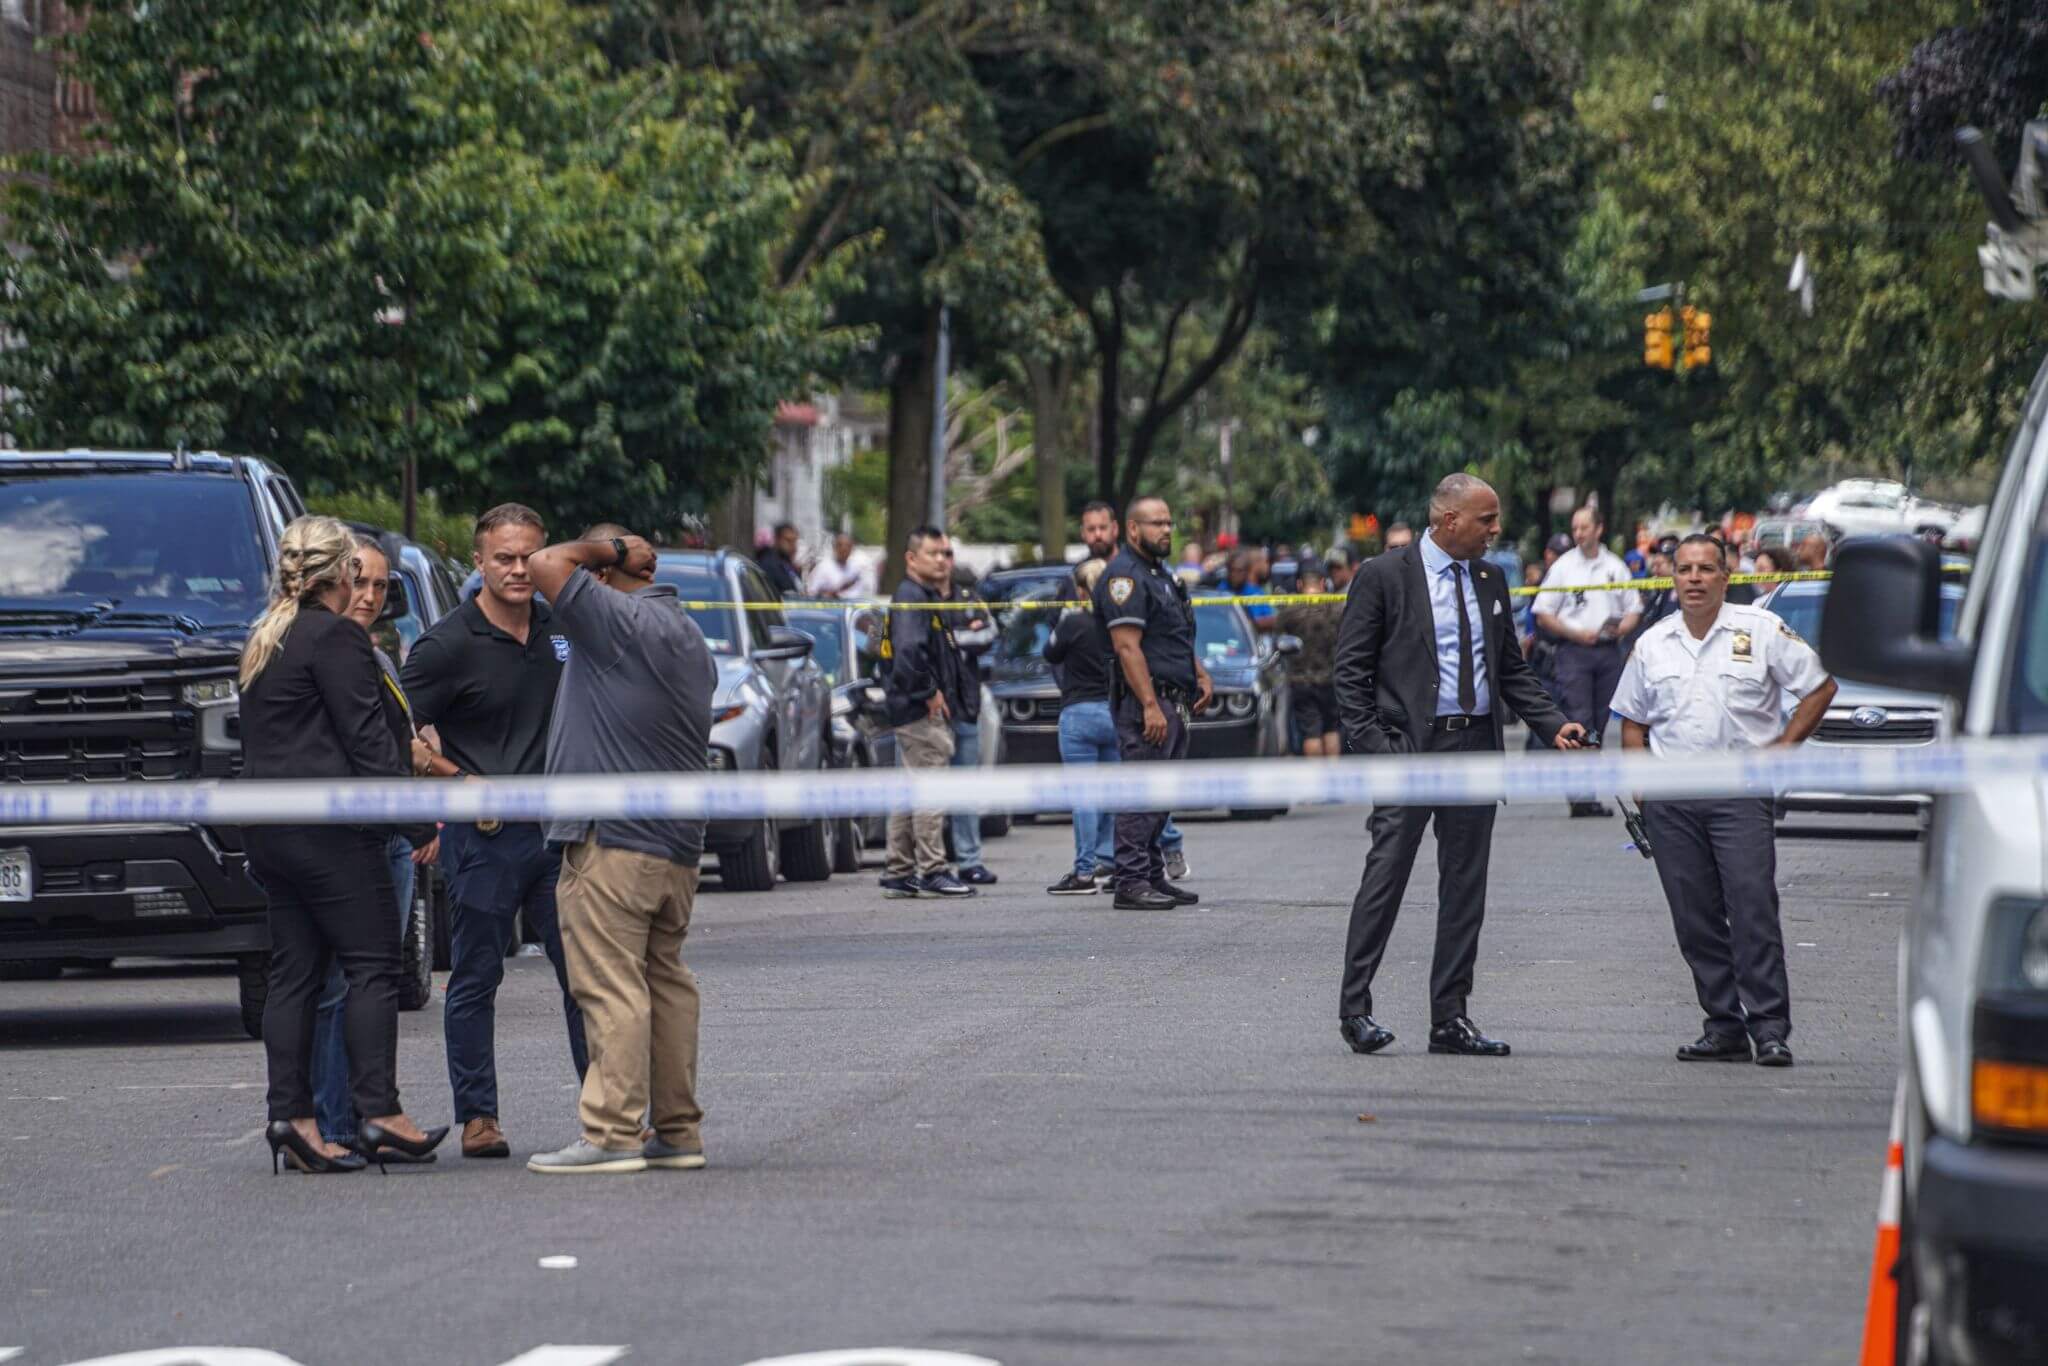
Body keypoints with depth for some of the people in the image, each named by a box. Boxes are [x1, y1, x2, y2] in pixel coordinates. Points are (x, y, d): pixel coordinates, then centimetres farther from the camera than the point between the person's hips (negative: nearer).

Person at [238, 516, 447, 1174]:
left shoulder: (263, 641, 18)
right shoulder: (335, 637, -9)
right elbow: (366, 738, -13)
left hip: (270, 833, 9)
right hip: (328, 825, -9)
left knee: (293, 973, 6)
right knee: (371, 967, -5)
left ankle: (290, 1115, 2)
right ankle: (379, 1113, -9)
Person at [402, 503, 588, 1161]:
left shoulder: (558, 628, 9)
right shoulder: (450, 644, -10)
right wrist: (463, 784, -12)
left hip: (557, 828, 5)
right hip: (485, 835, -5)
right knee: (475, 978, 2)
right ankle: (478, 1118, 9)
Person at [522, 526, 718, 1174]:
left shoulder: (623, 622, -13)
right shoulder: (691, 638, 18)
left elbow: (547, 566, -19)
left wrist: (605, 547, -4)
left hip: (612, 841, -10)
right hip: (678, 843, 10)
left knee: (611, 989, -9)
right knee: (666, 982, 13)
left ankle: (613, 1134, -11)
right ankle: (677, 1132, 15)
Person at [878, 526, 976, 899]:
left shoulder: (931, 599, 20)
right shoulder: (911, 597, -13)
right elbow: (908, 651, -27)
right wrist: (930, 693, -20)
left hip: (921, 710, 11)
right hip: (921, 711, -11)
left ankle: (898, 874, 17)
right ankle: (932, 872, -9)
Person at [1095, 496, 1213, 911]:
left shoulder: (1159, 574, 20)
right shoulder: (1125, 576, -12)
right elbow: (1127, 647, -20)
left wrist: (1200, 675, 18)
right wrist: (1150, 705, -25)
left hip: (1171, 703, 10)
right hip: (1144, 702, -10)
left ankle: (1153, 877, 19)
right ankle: (1132, 883, -11)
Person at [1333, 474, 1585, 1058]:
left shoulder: (1490, 581, 13)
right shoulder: (1383, 576, -4)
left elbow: (1512, 667, 18)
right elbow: (1351, 668, -5)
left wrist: (1553, 725, 4)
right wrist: (1371, 743, -14)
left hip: (1477, 745, 6)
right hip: (1410, 745, -6)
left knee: (1466, 884, 6)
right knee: (1386, 873, -7)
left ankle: (1450, 1019, 12)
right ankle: (1355, 1007, 1)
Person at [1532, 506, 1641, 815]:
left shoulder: (1615, 566, 12)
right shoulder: (1563, 567, 3)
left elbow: (1634, 609, 17)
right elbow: (1543, 615, 2)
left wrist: (1622, 628, -5)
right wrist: (1576, 634, -11)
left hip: (1609, 650, 3)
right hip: (1573, 651, -3)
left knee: (1599, 724, 5)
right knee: (1578, 723, -12)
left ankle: (1587, 793, 13)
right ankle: (1580, 796, -15)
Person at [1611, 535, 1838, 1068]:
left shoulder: (1761, 631, 2)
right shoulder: (1653, 644, 13)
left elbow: (1820, 686, 6)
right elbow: (1632, 718, 22)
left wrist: (1784, 746, -2)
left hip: (1740, 790, -4)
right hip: (1670, 797, 4)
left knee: (1753, 908, -12)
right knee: (1694, 918, 2)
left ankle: (1770, 1027, -11)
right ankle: (1723, 1027, 8)